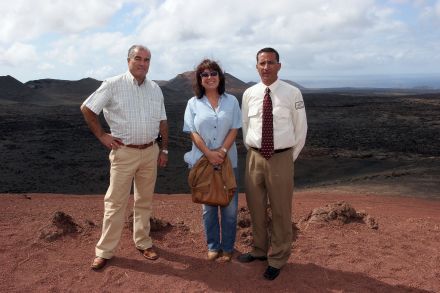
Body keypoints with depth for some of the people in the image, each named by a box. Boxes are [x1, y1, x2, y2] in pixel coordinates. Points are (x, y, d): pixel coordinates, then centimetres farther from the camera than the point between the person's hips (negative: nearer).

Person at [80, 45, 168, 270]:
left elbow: (162, 122, 13)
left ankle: (143, 242, 28)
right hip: (124, 152, -4)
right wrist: (102, 136, -5)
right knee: (115, 202, 1)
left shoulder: (155, 89, 8)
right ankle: (104, 251, 14)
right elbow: (86, 108, -3)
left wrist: (164, 149, 10)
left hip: (150, 152, 4)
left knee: (145, 201, 14)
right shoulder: (113, 85, -6)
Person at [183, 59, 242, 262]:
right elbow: (193, 133, -4)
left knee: (229, 207, 6)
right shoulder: (193, 103, 2)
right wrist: (209, 154, -16)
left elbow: (234, 130, -1)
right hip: (203, 161, 0)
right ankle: (213, 246, 27)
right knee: (208, 207, 11)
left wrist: (222, 151, -15)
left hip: (228, 161, 0)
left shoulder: (231, 101, 3)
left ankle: (227, 247, 24)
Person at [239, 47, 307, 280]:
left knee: (281, 211, 7)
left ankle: (277, 259, 27)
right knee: (255, 208, 15)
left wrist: (290, 157, 3)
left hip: (281, 158, -3)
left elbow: (300, 128, 1)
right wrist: (252, 152, 11)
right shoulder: (249, 94, 3)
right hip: (254, 157, 3)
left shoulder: (292, 93, -6)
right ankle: (259, 249, 38)